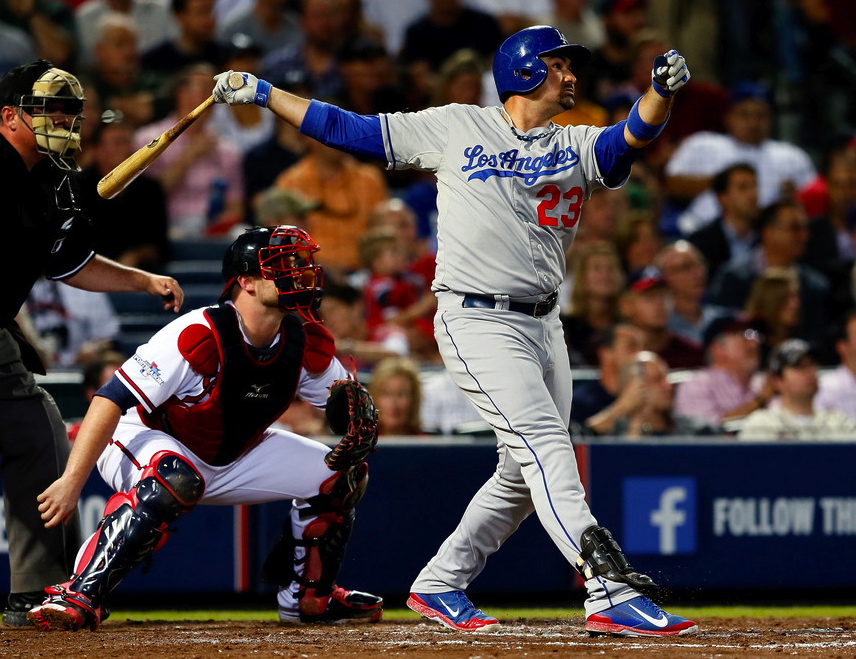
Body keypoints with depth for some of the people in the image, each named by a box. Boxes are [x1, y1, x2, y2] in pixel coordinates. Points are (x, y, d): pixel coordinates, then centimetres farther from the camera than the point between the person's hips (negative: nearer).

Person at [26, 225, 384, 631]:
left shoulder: (306, 343, -12)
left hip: (233, 458, 7)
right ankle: (81, 594, -39)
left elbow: (348, 401, 2)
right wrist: (71, 482, -39)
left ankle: (307, 596, 18)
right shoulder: (200, 335, -32)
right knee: (176, 479, -42)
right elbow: (112, 400, -33)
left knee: (344, 474, 0)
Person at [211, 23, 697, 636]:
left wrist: (663, 89, -32)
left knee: (526, 473, 9)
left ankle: (439, 586, 25)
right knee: (543, 443, -18)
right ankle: (611, 592, -29)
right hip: (476, 320, -6)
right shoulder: (456, 126, 3)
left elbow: (635, 134, -10)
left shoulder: (577, 146, 10)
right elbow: (350, 129, 9)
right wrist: (261, 92, 7)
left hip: (543, 325, 6)